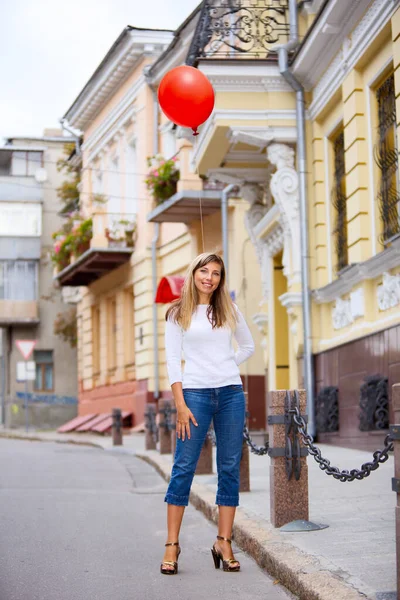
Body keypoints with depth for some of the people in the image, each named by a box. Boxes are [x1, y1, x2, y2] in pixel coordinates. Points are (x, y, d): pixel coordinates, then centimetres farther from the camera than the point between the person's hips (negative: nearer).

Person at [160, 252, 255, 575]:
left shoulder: (229, 309, 11)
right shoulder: (178, 313, 4)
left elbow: (248, 345, 23)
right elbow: (173, 359, -1)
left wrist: (226, 368, 8)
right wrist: (180, 404, -9)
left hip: (231, 393, 3)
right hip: (195, 392, -3)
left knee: (230, 467, 2)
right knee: (184, 467, -5)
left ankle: (224, 543, 8)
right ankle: (172, 545, 1)